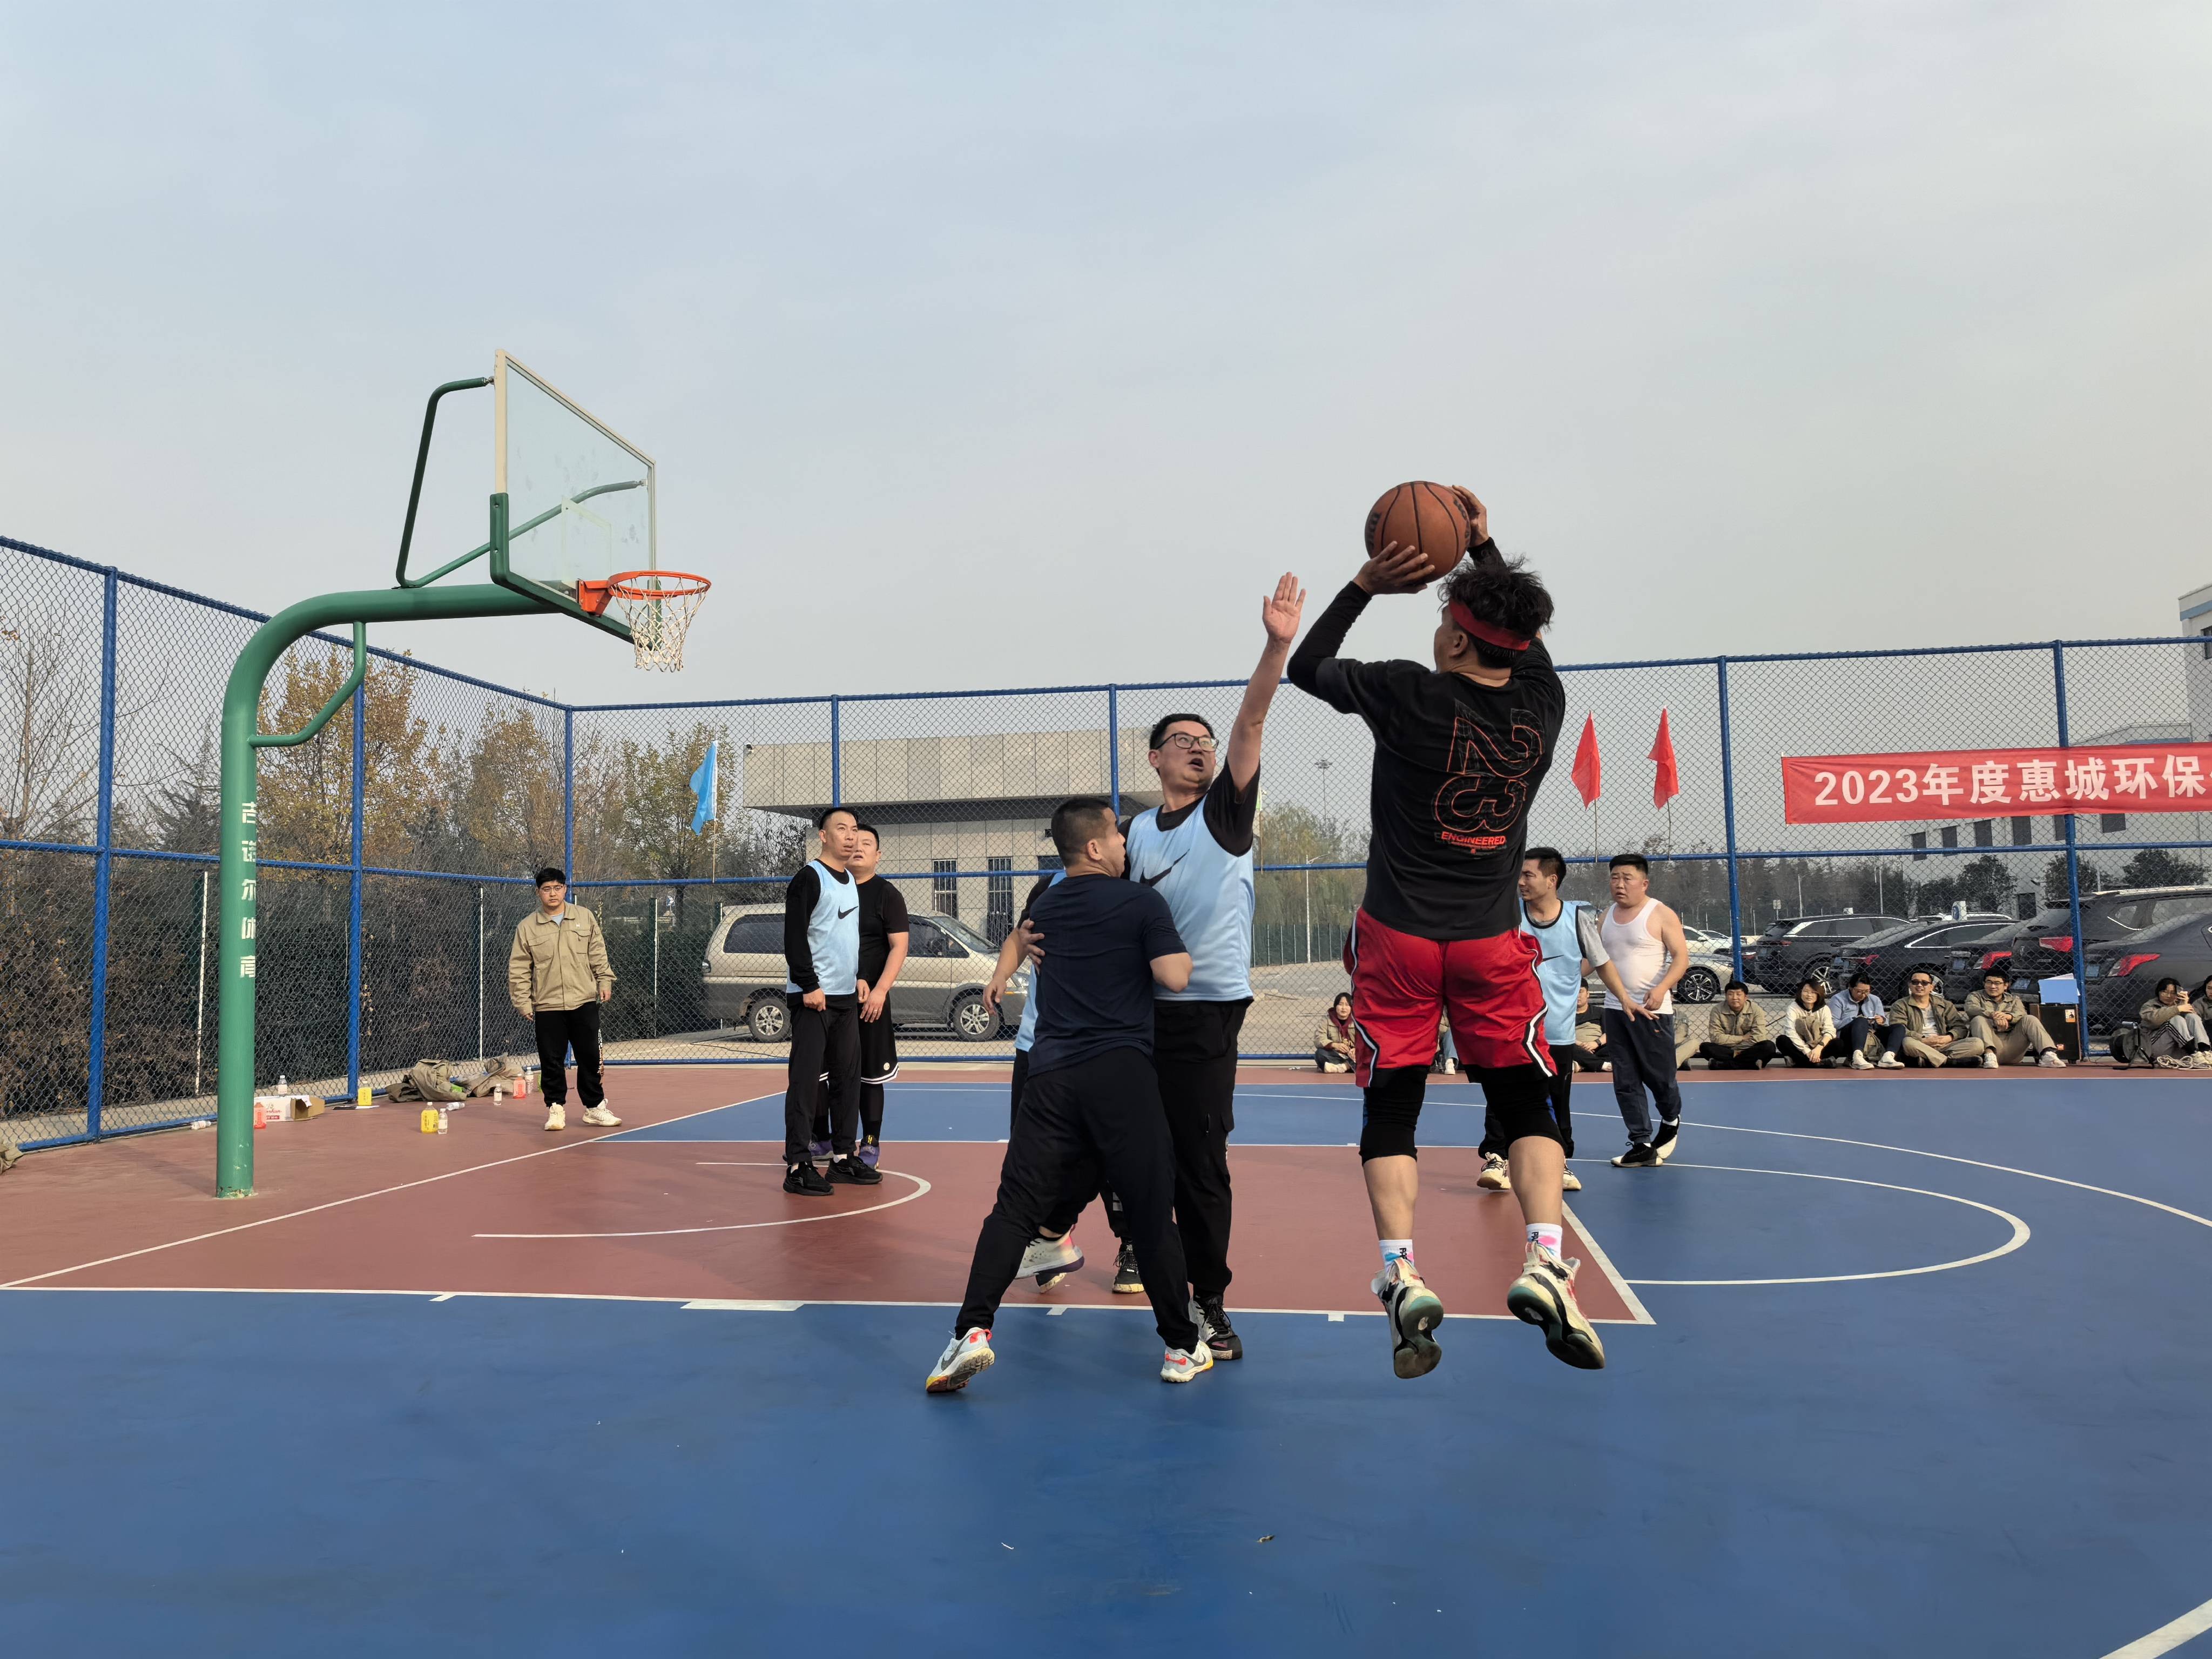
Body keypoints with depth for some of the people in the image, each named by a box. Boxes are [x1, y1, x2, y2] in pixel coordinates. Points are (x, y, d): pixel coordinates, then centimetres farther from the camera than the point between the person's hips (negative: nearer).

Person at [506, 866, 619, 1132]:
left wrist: (605, 981, 4)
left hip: (584, 1002, 1)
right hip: (547, 1006, -1)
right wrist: (523, 1002, -2)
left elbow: (598, 954, 11)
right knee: (552, 1061, 2)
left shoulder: (585, 917, 5)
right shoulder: (527, 927, 1)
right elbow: (518, 969, 2)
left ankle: (594, 1108, 17)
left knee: (590, 1057, 6)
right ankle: (556, 1110, 15)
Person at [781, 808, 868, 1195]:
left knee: (848, 1077, 10)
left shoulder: (851, 881, 16)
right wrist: (810, 986, -19)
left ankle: (843, 1158, 19)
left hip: (847, 997, 9)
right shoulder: (809, 877, -9)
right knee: (805, 1080, -6)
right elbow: (794, 938, -15)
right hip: (812, 996, -8)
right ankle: (798, 1166, -3)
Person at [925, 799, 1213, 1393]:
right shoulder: (1141, 902, -1)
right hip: (1122, 1073, -3)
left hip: (1050, 1075, 4)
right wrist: (1181, 947, 10)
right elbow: (1176, 977, -10)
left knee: (1015, 1207, 2)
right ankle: (1183, 1347, 15)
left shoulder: (1043, 909, 16)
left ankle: (973, 1329, -11)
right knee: (1151, 1212, 4)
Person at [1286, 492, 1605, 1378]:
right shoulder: (1542, 704, -3)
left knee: (1391, 1108, 5)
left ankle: (1401, 1275, -7)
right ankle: (1545, 1261, -6)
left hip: (1399, 937, -2)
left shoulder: (1409, 697, -15)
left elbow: (1307, 667, 2)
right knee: (1527, 1101, 10)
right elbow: (1525, 638, 21)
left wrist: (1366, 584, 6)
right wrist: (1487, 550, 25)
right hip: (1492, 941, 3)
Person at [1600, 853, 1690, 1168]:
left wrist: (1662, 988, -25)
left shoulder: (1661, 915, -6)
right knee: (1625, 1082, 4)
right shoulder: (1608, 917, 12)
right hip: (1616, 1009, 6)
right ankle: (1641, 1145, 10)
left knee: (1660, 1077, 3)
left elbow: (1681, 957, -11)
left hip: (1652, 1010, -6)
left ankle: (1671, 1121, 34)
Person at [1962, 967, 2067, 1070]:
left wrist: (2008, 1016, -26)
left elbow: (2022, 1015, -1)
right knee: (1979, 1020, -26)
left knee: (2030, 1020, -16)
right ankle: (1989, 1054, -46)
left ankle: (2048, 1054, -36)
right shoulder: (1975, 996, 18)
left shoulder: (2014, 1000, 24)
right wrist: (1993, 1015, -28)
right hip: (1992, 1044, -2)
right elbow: (1971, 1009, -8)